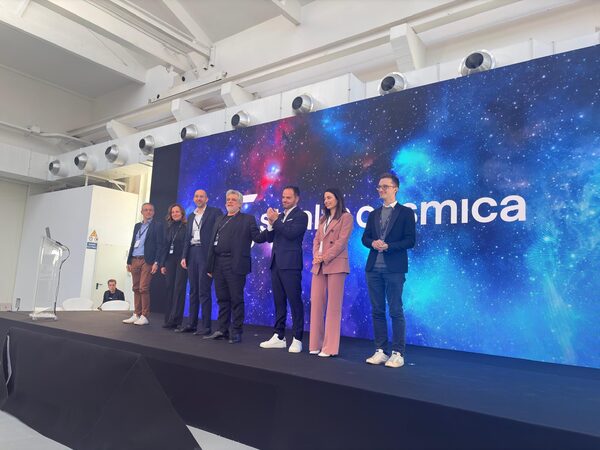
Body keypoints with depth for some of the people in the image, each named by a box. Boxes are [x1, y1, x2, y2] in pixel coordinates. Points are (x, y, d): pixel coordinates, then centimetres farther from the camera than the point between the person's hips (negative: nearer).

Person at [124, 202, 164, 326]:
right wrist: (129, 261, 14)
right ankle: (136, 315, 14)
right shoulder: (137, 225, 19)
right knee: (136, 289, 7)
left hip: (147, 261, -6)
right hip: (135, 260, 6)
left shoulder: (157, 225, 1)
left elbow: (159, 245, -5)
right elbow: (132, 244, 20)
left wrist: (156, 262, -13)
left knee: (143, 288, -9)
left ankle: (144, 316, -3)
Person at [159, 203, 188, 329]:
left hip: (181, 261, -5)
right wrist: (162, 264, 9)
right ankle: (168, 319, 11)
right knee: (170, 290, 5)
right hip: (170, 261, 5)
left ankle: (175, 320, -4)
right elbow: (165, 246, 14)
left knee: (179, 290, -5)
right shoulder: (169, 228, 16)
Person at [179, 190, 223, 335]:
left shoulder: (215, 212, 1)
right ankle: (192, 324, 16)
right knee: (193, 290, 9)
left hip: (206, 253, -6)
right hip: (192, 254, 6)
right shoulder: (191, 216, 20)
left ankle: (206, 327, -1)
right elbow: (187, 238, 19)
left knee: (204, 291, -7)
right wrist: (184, 256, 9)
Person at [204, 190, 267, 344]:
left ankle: (236, 332, 8)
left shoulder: (247, 219, 4)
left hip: (235, 265, -5)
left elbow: (258, 238, -4)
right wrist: (210, 266, 13)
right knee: (222, 299, 11)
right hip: (218, 265, 6)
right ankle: (222, 330, 21)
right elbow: (213, 243, 18)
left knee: (236, 299, -1)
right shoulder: (220, 220, 20)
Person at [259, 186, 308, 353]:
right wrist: (271, 223, -2)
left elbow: (291, 234, -18)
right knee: (279, 302, 11)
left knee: (295, 302, -4)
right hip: (276, 264, 7)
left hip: (290, 264, -7)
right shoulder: (279, 216, 18)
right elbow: (269, 238, 14)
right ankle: (279, 337, 19)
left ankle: (297, 339, 2)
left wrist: (275, 220, -13)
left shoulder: (301, 215, -2)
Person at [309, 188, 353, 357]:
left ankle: (330, 347, 1)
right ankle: (316, 344, 13)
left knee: (333, 305, -4)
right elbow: (316, 240, 14)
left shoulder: (346, 217, 1)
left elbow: (342, 241, -9)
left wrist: (325, 257, -14)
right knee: (316, 303, 5)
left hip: (335, 264, -7)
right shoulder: (323, 219, 22)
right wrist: (316, 256, -4)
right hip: (319, 265, 7)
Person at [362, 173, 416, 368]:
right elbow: (365, 238, 13)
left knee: (395, 311, -2)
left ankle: (397, 354, 6)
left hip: (394, 269, -5)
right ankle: (380, 351, 16)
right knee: (377, 311, 8)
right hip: (374, 268, 5)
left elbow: (410, 240, -6)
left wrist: (388, 246, -17)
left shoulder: (406, 212, 1)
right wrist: (373, 243, -8)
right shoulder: (373, 214, 16)